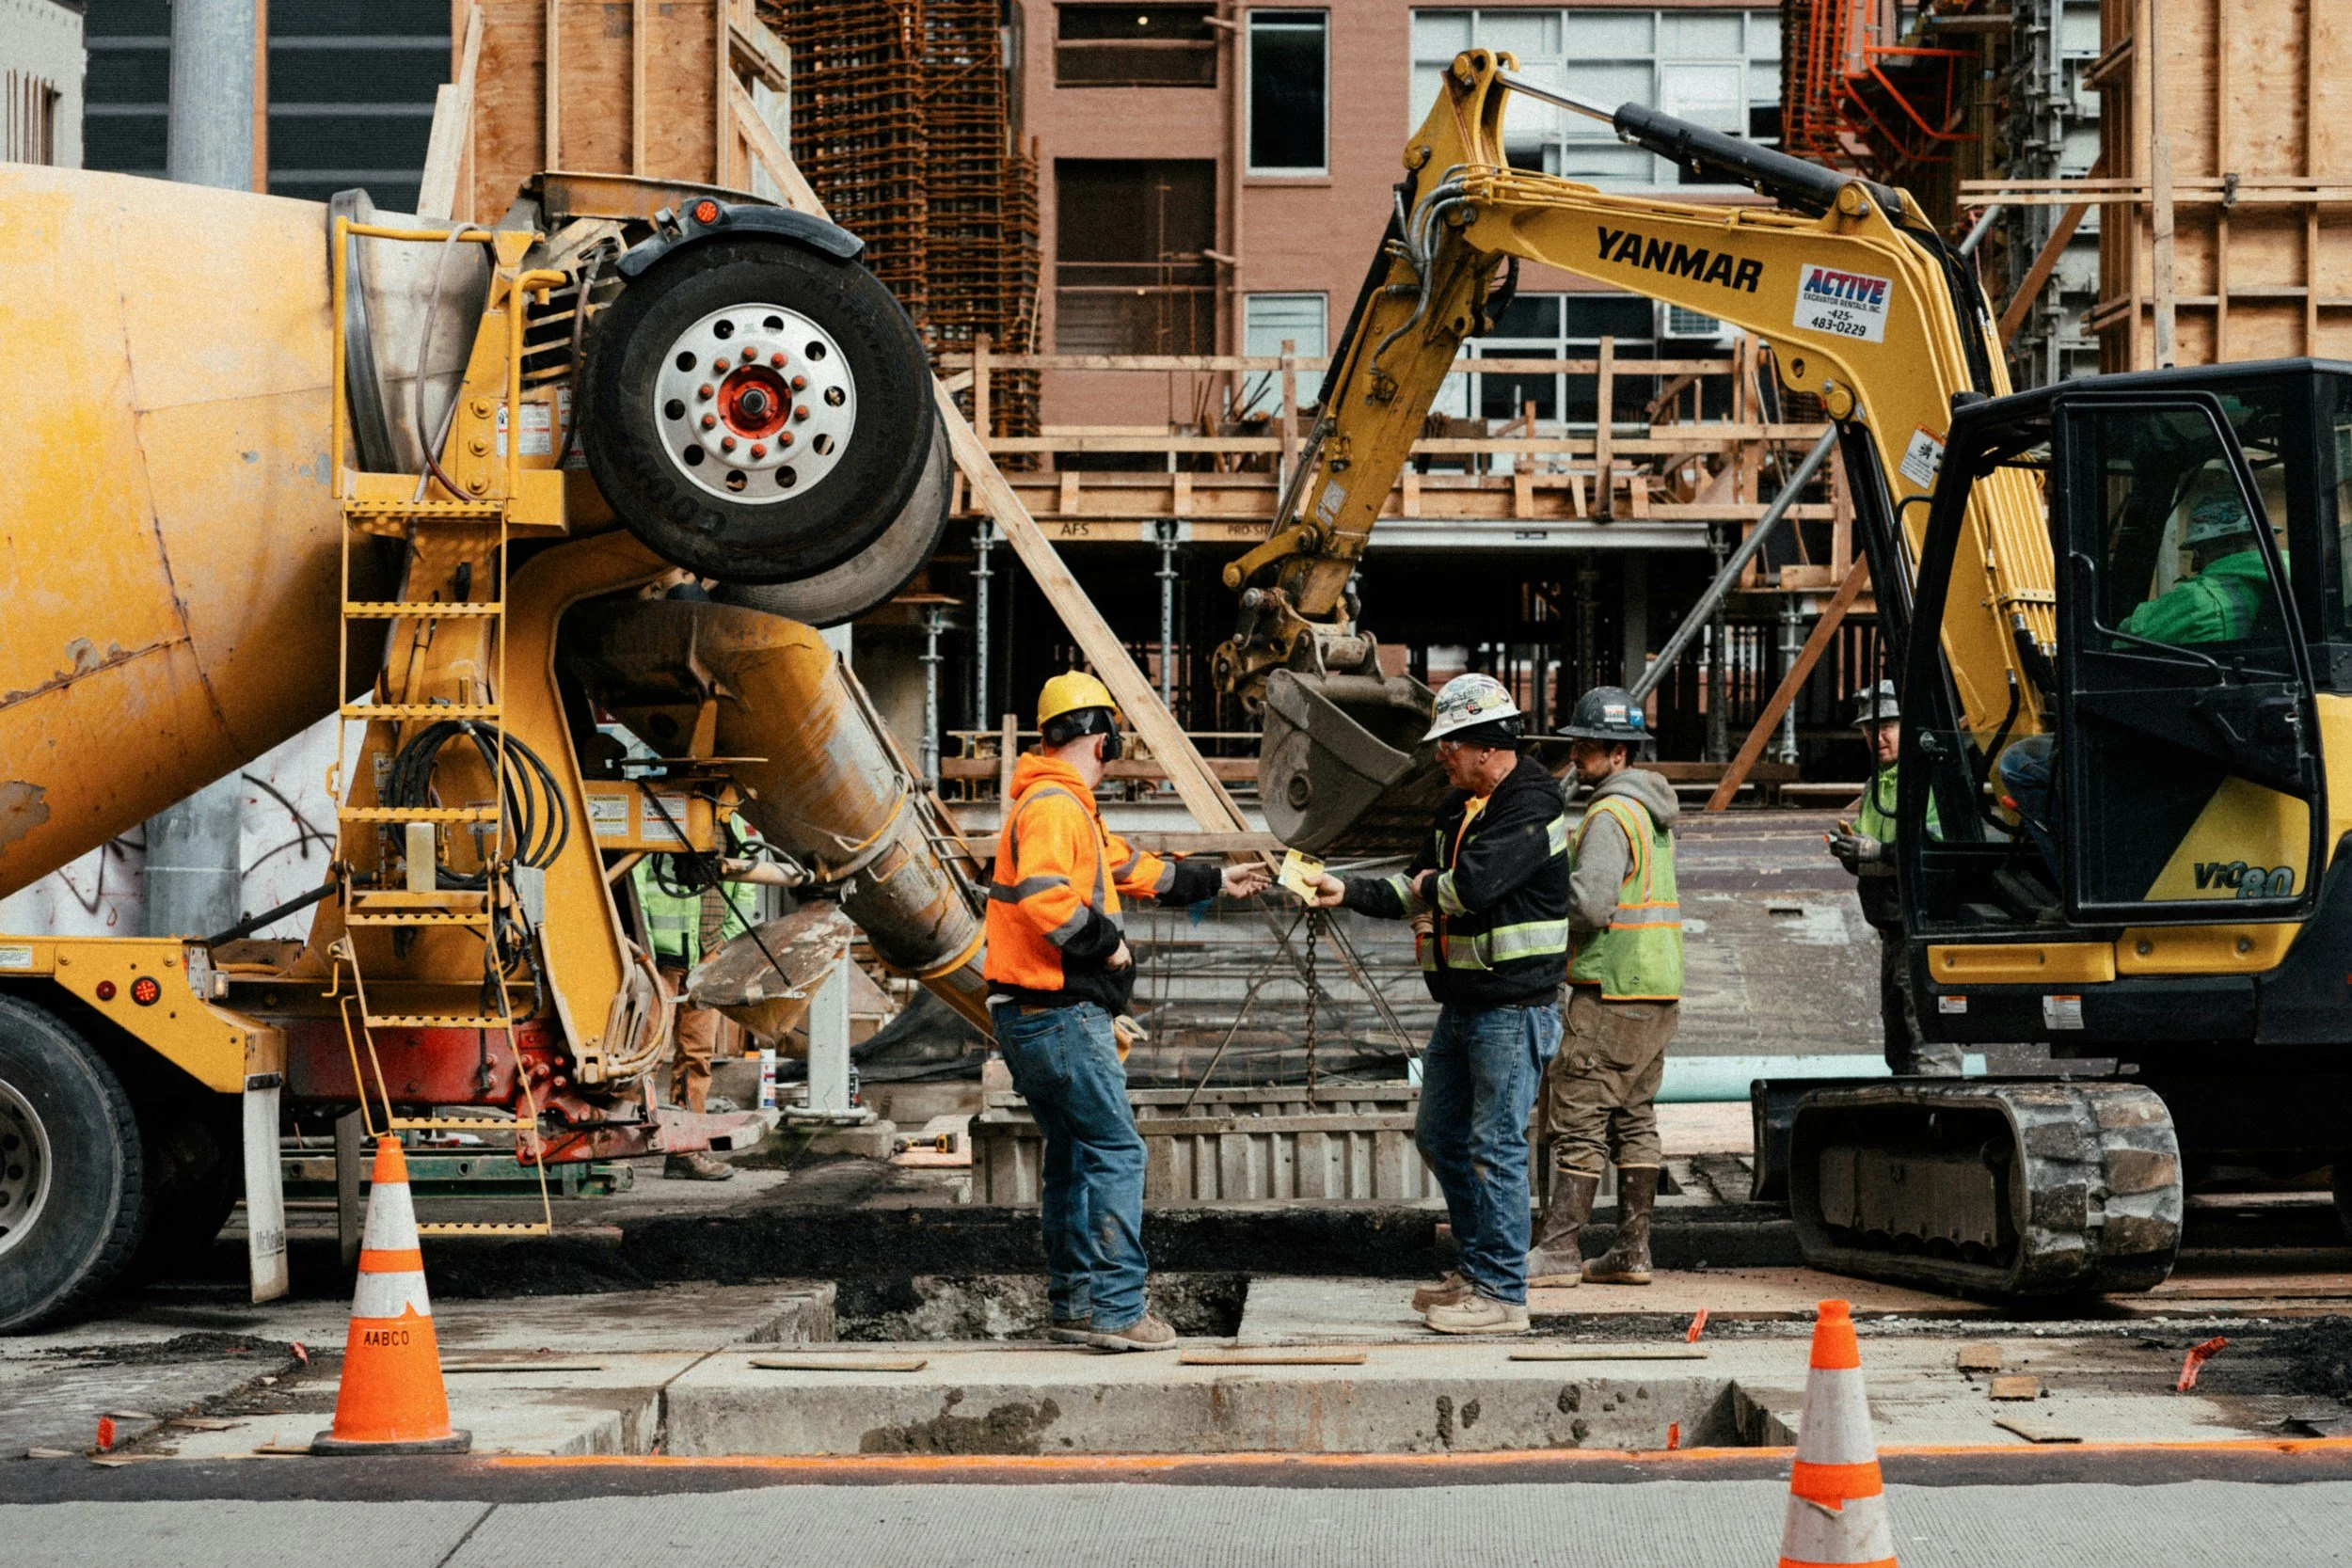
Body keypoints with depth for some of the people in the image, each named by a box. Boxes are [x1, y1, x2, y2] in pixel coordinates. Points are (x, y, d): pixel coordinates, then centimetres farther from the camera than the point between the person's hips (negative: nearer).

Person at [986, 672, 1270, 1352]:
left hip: (1036, 1016, 11)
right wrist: (1105, 942, -17)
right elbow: (1042, 896, -29)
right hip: (1061, 1013, -11)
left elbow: (1131, 868, 32)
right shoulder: (1053, 805, -14)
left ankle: (1074, 1301, 24)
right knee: (1117, 1151, -9)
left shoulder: (1071, 808, 20)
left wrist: (1215, 881, 39)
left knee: (1074, 1155, 17)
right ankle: (1114, 1308, -11)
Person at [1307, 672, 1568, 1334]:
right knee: (1439, 1135, 15)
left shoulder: (1532, 807, -16)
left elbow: (1472, 883, -28)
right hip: (1461, 1002, 10)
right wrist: (1348, 892, 5)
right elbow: (1416, 888, 19)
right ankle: (1476, 1271, 27)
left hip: (1514, 1007, -10)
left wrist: (1428, 887, -8)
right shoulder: (1459, 806, 14)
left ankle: (1501, 1293, 0)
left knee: (1494, 1148, -7)